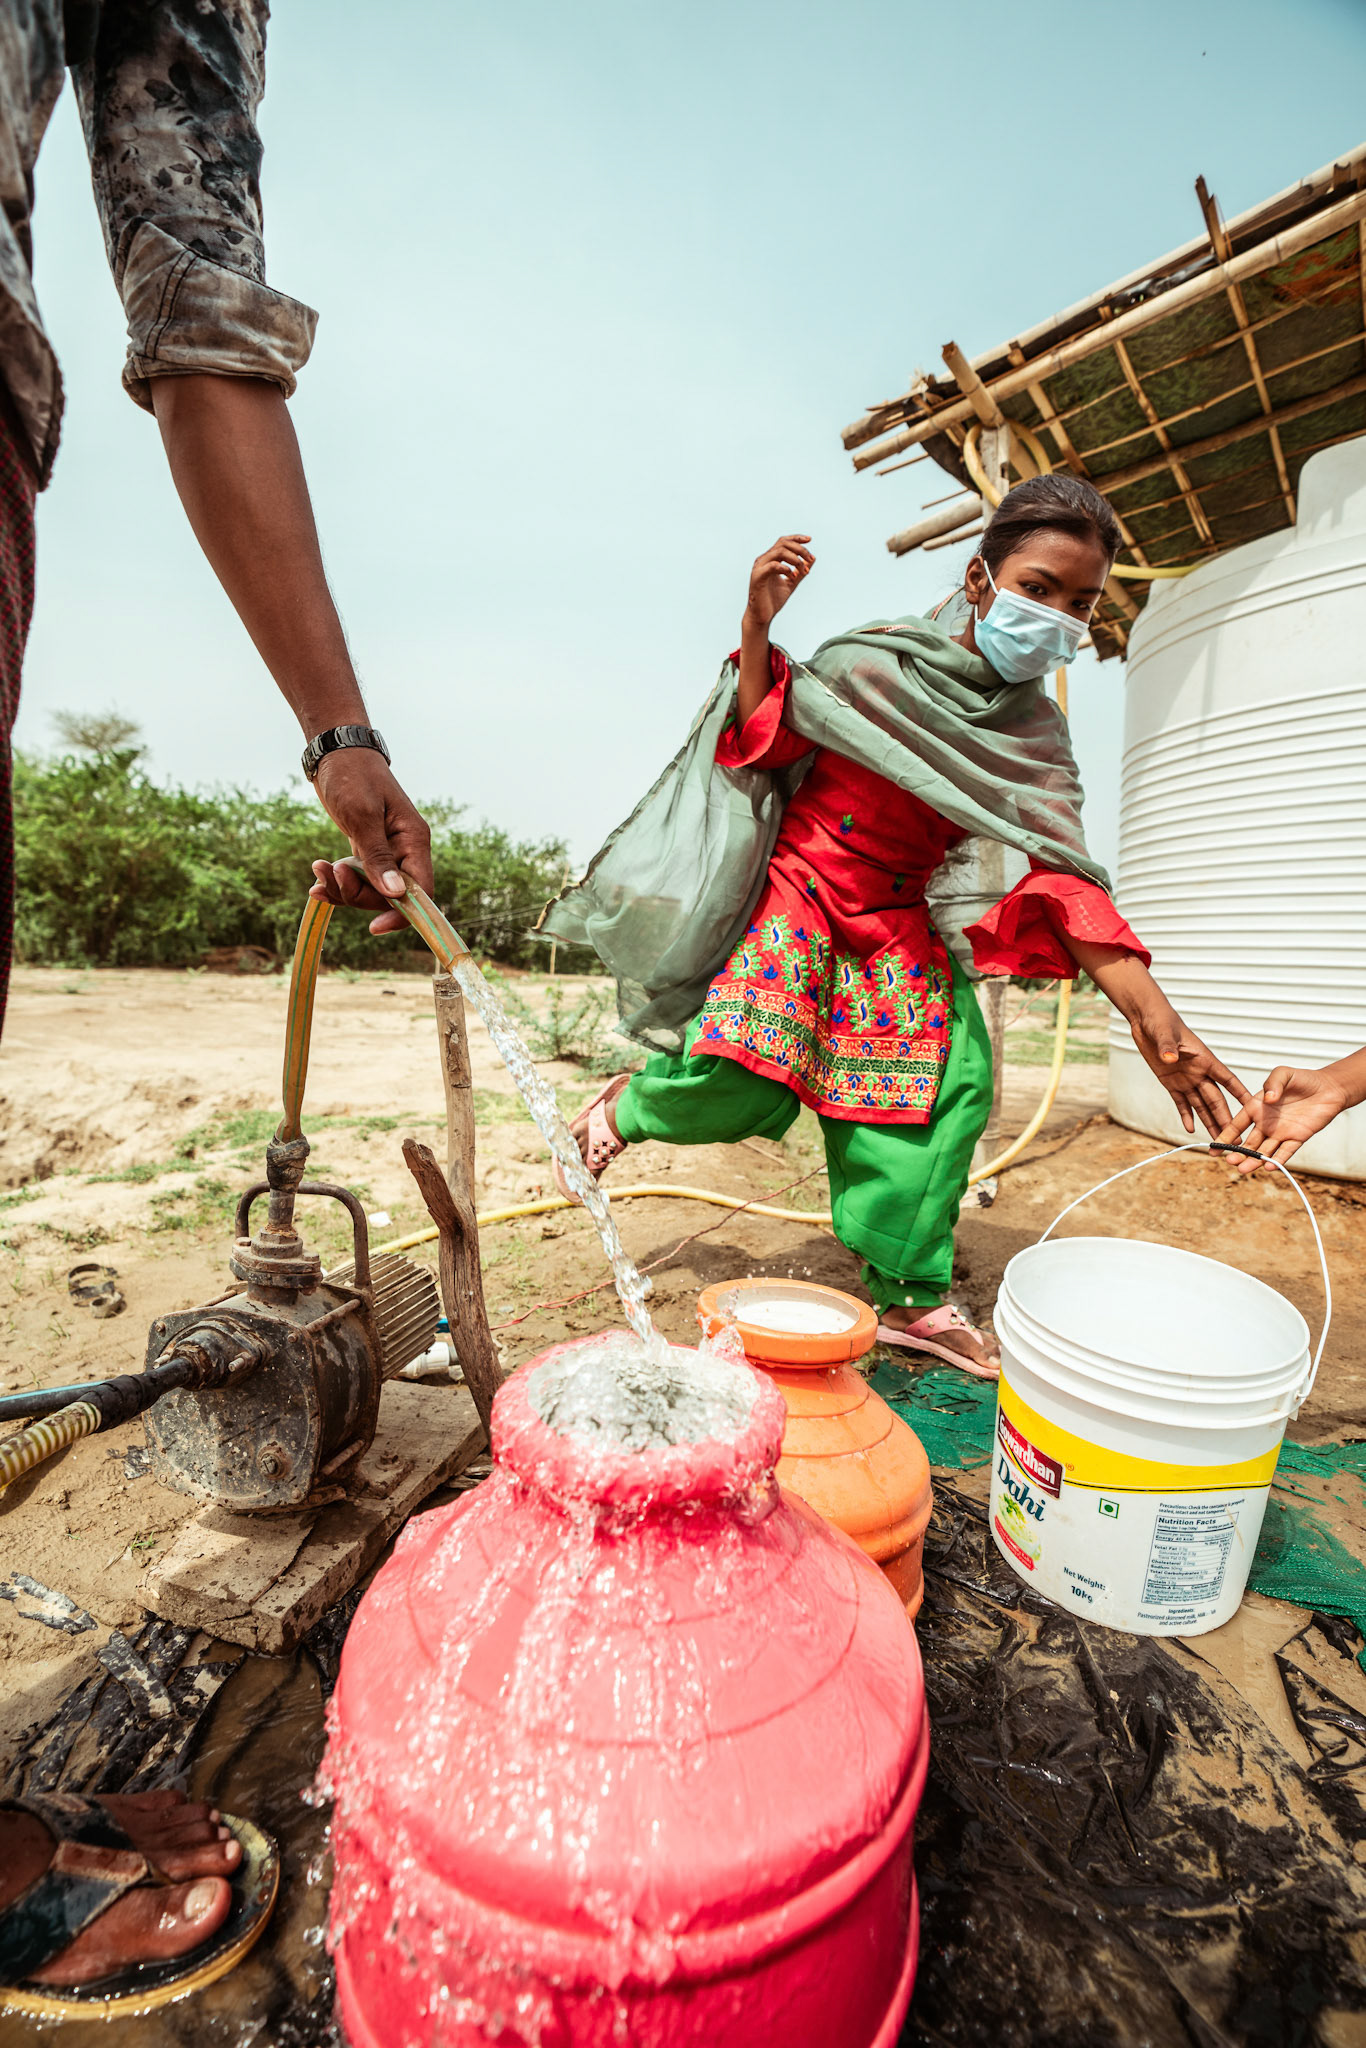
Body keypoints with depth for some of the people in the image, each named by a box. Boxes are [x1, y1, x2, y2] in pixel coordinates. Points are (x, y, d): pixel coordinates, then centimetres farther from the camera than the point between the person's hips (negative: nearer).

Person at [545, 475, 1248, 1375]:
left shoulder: (1035, 733, 1)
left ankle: (910, 1298, 10)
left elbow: (1062, 876, -9)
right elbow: (765, 742, -3)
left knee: (952, 1083, -6)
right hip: (798, 887, -4)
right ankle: (631, 1103, 15)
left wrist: (1152, 1012, -21)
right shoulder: (875, 660, -7)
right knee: (735, 1075, -22)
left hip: (899, 921, 5)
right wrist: (758, 626, -19)